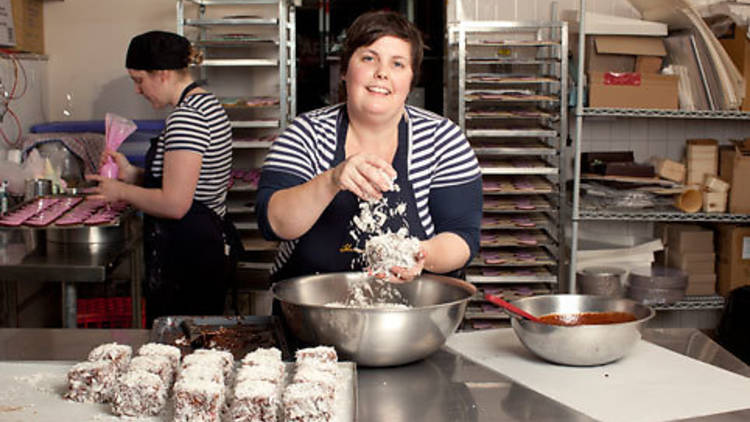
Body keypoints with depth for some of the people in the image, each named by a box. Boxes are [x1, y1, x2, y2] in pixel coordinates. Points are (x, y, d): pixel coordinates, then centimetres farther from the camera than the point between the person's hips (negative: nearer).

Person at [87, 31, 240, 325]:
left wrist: (121, 191, -9)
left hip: (187, 261, -11)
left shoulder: (186, 117, -19)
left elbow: (174, 204, -24)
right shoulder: (207, 104, 13)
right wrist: (132, 173, 12)